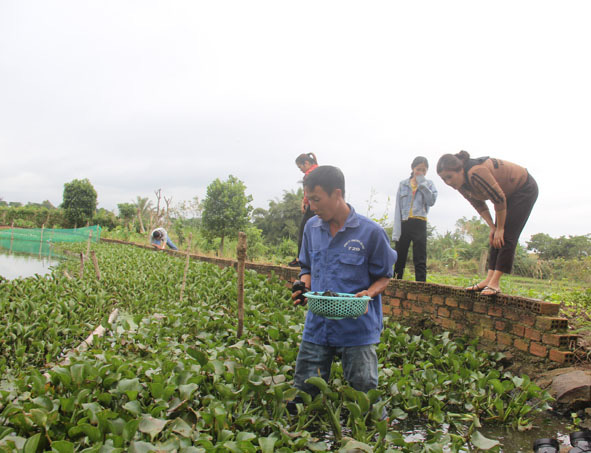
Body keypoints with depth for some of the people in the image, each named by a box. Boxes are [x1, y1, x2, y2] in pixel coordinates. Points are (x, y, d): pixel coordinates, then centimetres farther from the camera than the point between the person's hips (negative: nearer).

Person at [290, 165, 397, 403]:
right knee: (303, 390, 7)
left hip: (358, 327, -4)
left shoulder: (371, 232, -9)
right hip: (317, 326, 4)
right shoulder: (312, 227, 5)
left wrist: (369, 293, -20)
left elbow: (384, 276, 0)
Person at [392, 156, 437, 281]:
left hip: (419, 224, -1)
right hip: (404, 224, 1)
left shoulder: (429, 184, 9)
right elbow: (398, 208, 6)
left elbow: (431, 201, -9)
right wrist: (396, 231, -2)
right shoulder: (403, 184, 10)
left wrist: (422, 184, -8)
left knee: (420, 260, -2)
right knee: (399, 258, 7)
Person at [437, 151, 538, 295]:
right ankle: (489, 279, -2)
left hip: (525, 189, -9)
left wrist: (500, 228, -19)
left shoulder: (476, 173, -37)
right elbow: (479, 205, 3)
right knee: (496, 239, 0)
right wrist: (492, 228, -4)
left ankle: (495, 283, -18)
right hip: (509, 193, 9)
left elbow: (499, 200, -30)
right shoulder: (459, 183, -8)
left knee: (506, 237, -15)